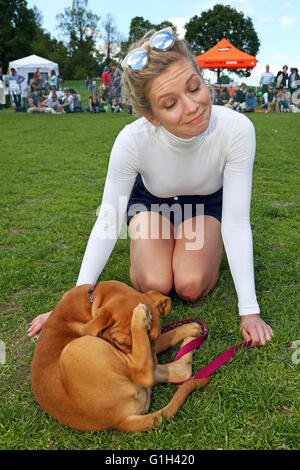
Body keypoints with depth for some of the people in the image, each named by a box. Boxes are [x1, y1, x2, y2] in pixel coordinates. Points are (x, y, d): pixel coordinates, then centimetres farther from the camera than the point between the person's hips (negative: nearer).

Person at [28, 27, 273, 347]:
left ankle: (210, 245, 14)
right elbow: (107, 224, -24)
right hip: (150, 200, 0)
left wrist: (249, 311, -29)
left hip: (206, 203, 1)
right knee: (154, 285, -22)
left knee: (191, 286, -21)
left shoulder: (236, 129, -35)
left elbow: (237, 223, -29)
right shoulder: (132, 140, -35)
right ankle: (145, 244, 14)